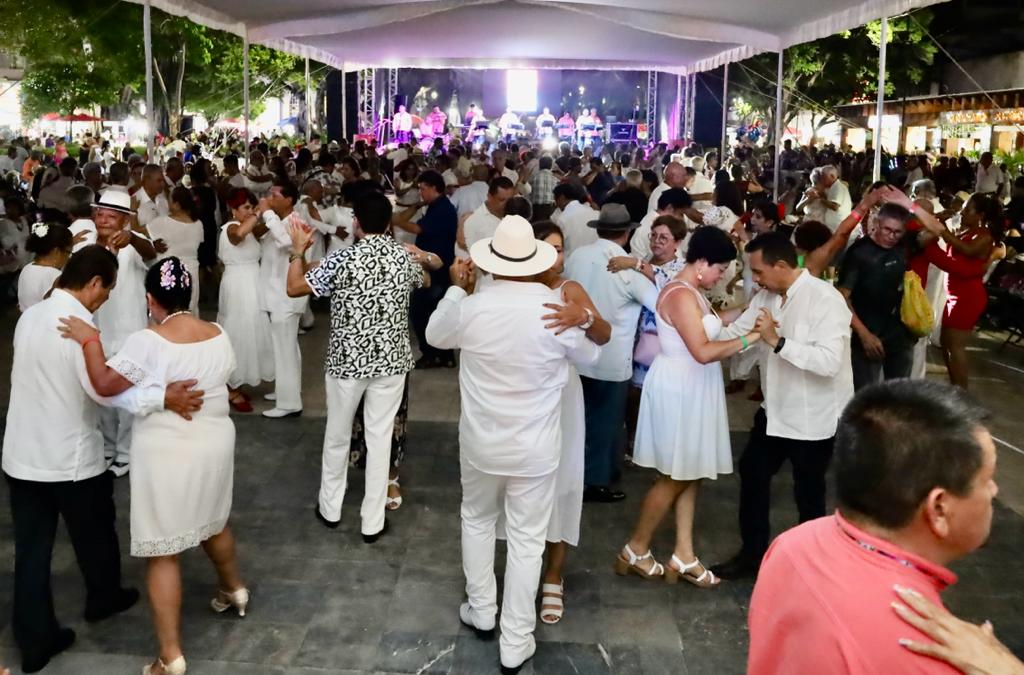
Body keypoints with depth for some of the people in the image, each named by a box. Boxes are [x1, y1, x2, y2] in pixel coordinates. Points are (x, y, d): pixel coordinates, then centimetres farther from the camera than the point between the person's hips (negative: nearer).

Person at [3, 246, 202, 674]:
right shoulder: (79, 325, -21)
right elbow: (102, 389, -29)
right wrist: (161, 397, -33)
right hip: (71, 458, -6)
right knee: (93, 533, 19)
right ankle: (103, 599, 42)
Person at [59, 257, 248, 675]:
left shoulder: (148, 342, -20)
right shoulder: (218, 335, -2)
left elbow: (105, 385, -15)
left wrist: (90, 341, -6)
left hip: (166, 455, -6)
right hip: (214, 446, 6)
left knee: (162, 553, 3)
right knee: (213, 521, 30)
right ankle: (233, 590, 52)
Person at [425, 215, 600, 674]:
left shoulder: (470, 308, -15)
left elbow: (435, 335, 8)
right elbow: (588, 357, 4)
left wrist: (456, 288, 20)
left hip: (480, 444, 1)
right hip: (535, 450, -1)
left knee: (477, 520, 26)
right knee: (526, 541, 10)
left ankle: (481, 611, 40)